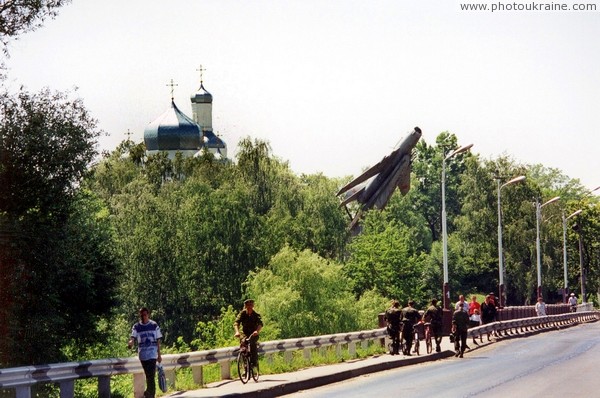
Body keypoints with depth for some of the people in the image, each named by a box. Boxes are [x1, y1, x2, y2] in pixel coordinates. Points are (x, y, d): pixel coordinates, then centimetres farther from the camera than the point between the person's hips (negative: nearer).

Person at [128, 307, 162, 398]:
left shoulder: (154, 326, 1)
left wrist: (159, 355, 4)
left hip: (152, 354, -2)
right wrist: (130, 343, -34)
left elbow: (158, 341, 5)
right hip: (142, 355, 2)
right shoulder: (136, 327, 3)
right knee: (148, 376, 10)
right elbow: (133, 338, -9)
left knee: (151, 376, -12)